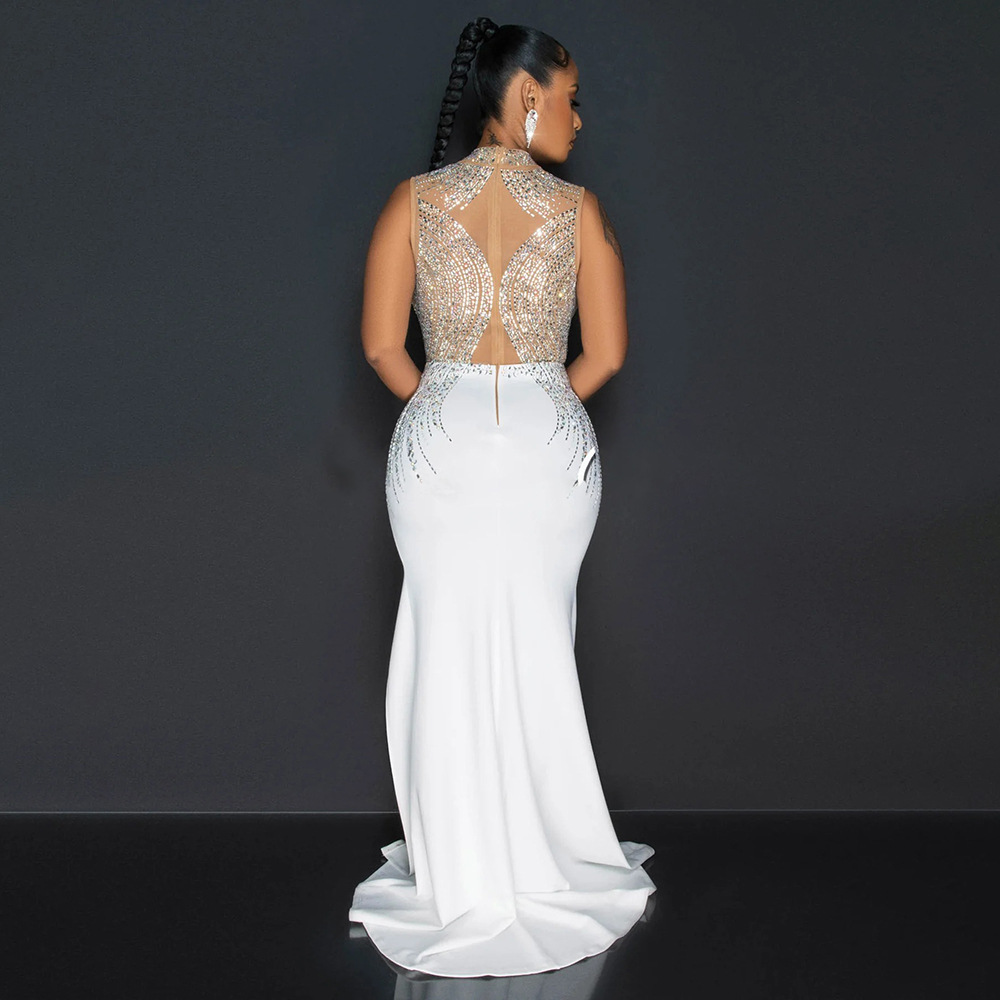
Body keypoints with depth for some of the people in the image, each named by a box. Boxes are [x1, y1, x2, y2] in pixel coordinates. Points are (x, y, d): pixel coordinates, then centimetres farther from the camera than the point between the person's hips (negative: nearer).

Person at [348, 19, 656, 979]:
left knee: (446, 653, 10)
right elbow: (606, 353, -3)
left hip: (439, 440, 1)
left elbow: (382, 344, -2)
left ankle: (456, 874, 21)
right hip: (550, 446, 0)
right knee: (538, 654, 13)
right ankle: (546, 860, 26)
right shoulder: (578, 207, -4)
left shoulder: (414, 200, -2)